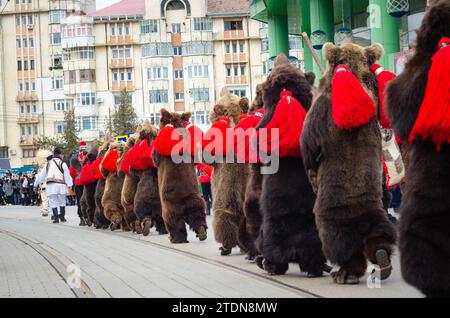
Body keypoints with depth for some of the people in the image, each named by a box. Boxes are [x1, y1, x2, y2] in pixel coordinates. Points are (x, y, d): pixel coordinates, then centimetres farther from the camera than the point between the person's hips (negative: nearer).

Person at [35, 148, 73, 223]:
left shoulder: (48, 164, 10)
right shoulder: (62, 164, 0)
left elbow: (42, 174, 18)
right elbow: (67, 175, -3)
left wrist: (38, 182, 30)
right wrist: (70, 184, -3)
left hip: (50, 186, 2)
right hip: (60, 185, -1)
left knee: (53, 202, 4)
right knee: (62, 202, 13)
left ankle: (55, 217, -4)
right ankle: (62, 216, 15)